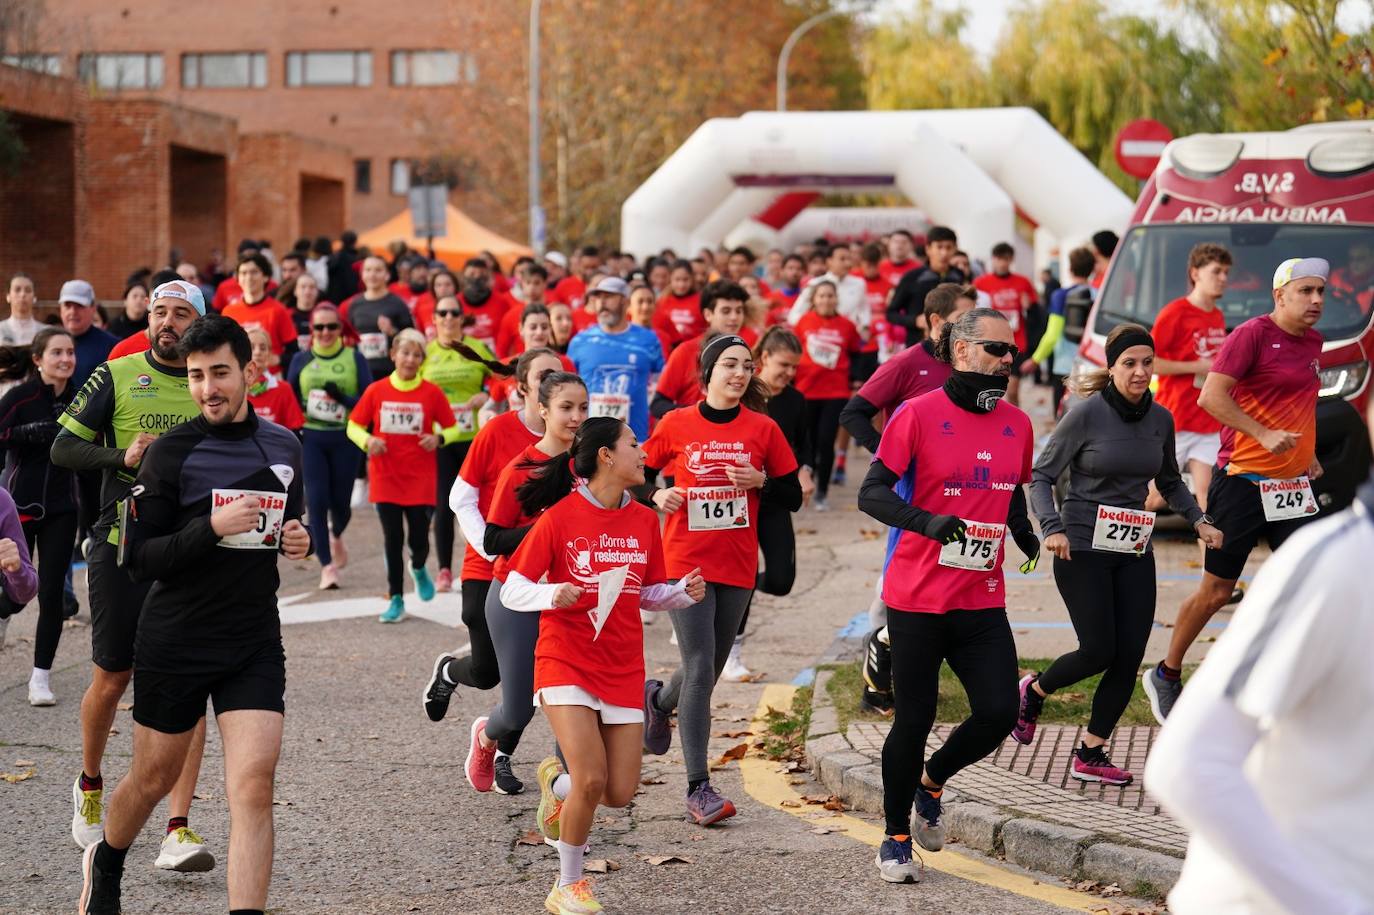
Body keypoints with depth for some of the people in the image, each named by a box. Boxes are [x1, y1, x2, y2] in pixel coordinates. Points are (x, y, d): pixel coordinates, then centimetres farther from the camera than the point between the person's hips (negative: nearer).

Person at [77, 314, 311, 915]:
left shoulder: (285, 448, 6)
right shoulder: (170, 453, -8)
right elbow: (137, 560, -10)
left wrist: (298, 540, 2)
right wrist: (211, 529, -23)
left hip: (256, 644, 2)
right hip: (175, 643, -2)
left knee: (253, 785, -12)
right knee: (154, 777, 14)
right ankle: (105, 865, 45)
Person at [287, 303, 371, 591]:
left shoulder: (354, 358, 1)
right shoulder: (301, 359, 6)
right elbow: (288, 399, 13)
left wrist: (344, 399, -20)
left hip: (344, 439, 0)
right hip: (310, 438, 1)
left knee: (340, 500, 6)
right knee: (316, 500, -9)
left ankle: (336, 536, 42)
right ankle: (327, 565, -4)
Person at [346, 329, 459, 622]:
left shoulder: (432, 393, -2)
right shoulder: (376, 391, 0)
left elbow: (452, 428, 6)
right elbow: (354, 426, 6)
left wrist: (438, 438, -16)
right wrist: (367, 440, -14)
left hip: (421, 480, -1)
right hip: (386, 477, 1)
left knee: (418, 540, -2)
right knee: (392, 539, 4)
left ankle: (419, 569, 35)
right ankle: (396, 600, 15)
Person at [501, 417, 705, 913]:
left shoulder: (644, 521, 4)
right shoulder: (559, 518, -10)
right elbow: (512, 591, -8)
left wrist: (684, 592, -5)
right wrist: (552, 594, -28)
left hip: (623, 670, 5)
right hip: (566, 663, -5)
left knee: (620, 793, 1)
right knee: (591, 780, -17)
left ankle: (557, 783, 36)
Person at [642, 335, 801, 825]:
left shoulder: (762, 428, 2)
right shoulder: (676, 425, -2)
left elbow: (794, 497, 6)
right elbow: (640, 475, 11)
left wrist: (761, 480, -13)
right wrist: (657, 496, -9)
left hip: (738, 566, 3)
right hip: (686, 562, -3)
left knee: (709, 671, 14)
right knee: (700, 669, -12)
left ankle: (659, 699, 49)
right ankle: (698, 788, -9)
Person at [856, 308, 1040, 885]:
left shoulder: (1017, 424, 8)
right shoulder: (918, 415, -8)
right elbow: (872, 494, -11)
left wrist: (1031, 540, 2)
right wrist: (928, 522, -28)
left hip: (982, 600, 5)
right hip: (917, 597, -4)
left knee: (998, 713, -5)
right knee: (914, 719, 2)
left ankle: (930, 782, 25)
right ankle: (895, 839, 21)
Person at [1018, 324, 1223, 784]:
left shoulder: (1160, 419, 5)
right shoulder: (1085, 415, -11)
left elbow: (1169, 481, 21)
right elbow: (1041, 475, -6)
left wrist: (1198, 521, 7)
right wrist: (1052, 528, -20)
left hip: (1134, 551, 5)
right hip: (1083, 547, -5)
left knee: (1129, 657, -2)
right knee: (1098, 651, -9)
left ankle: (1090, 756, 9)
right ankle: (1033, 690, 22)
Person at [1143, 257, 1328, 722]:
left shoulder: (1313, 342, 12)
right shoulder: (1252, 335, -12)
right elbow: (1211, 395, -20)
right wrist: (1264, 435, -26)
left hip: (1292, 484, 7)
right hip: (1242, 480, -7)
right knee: (1216, 591, 2)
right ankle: (1166, 674, 21)